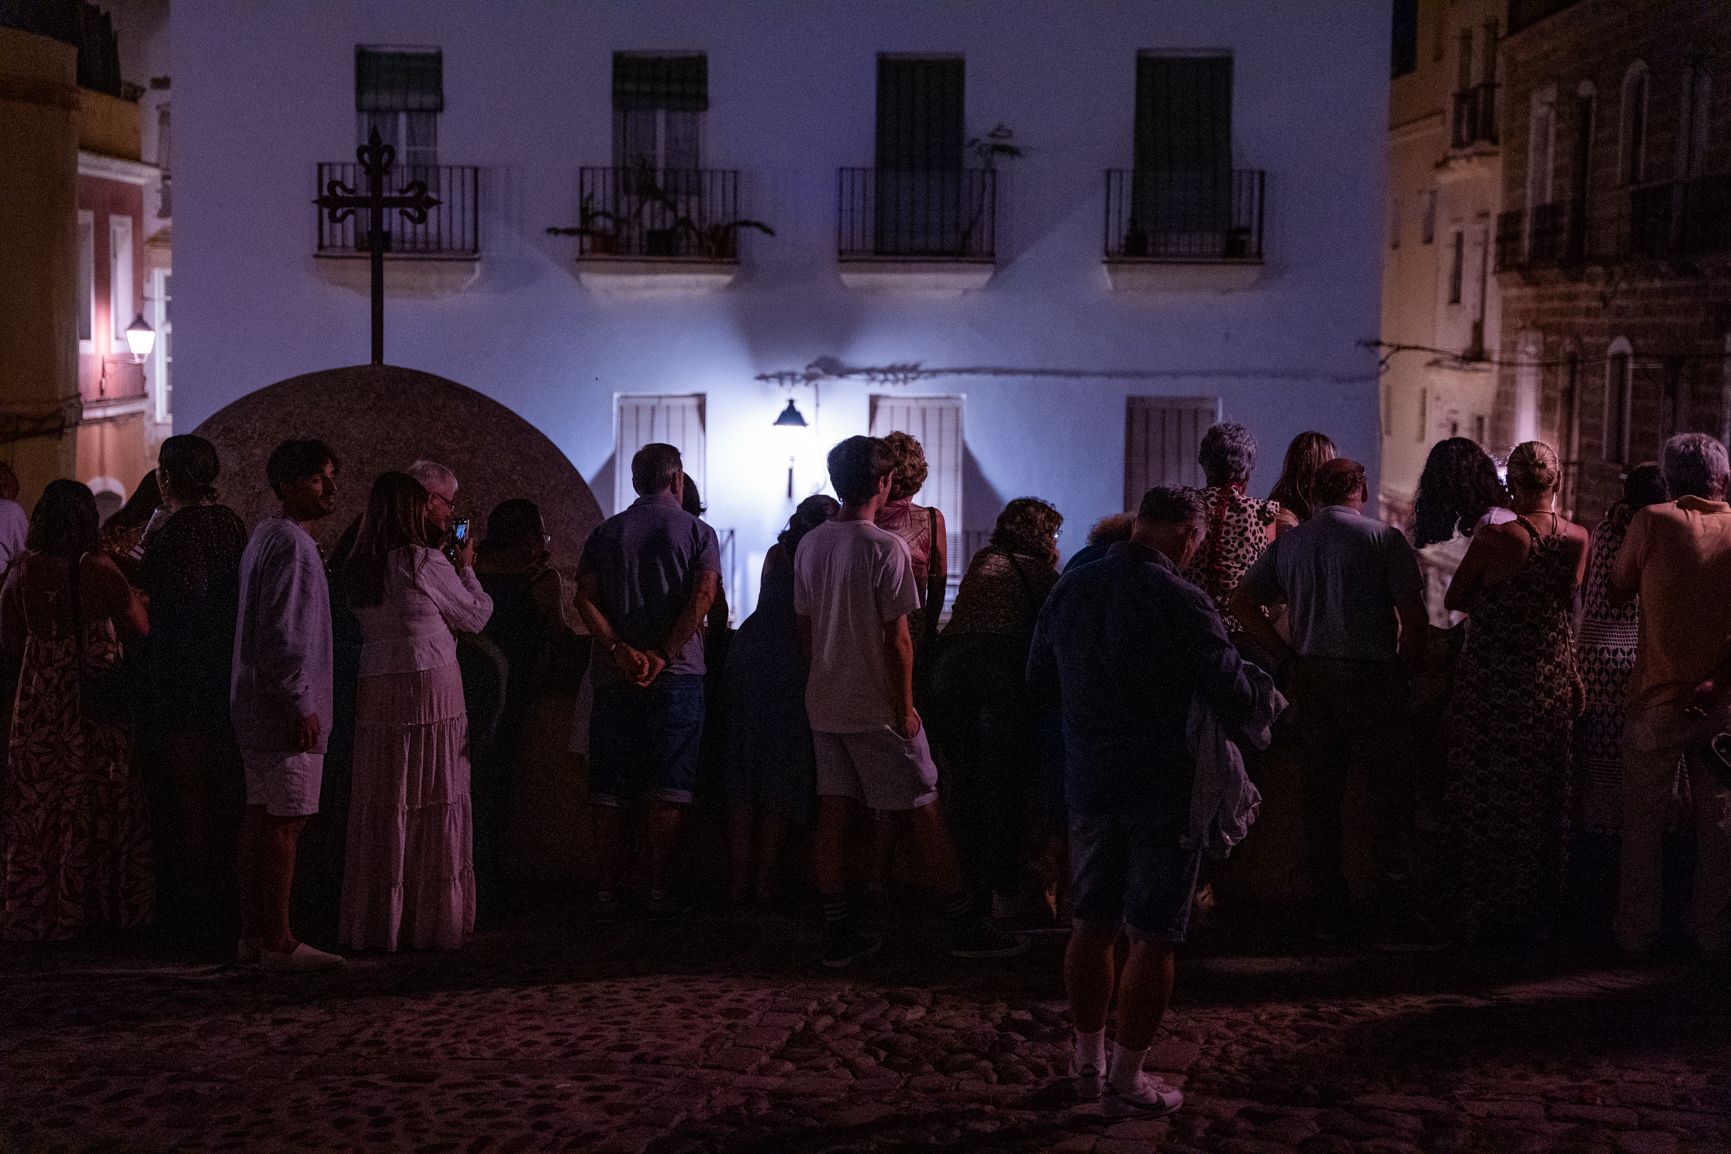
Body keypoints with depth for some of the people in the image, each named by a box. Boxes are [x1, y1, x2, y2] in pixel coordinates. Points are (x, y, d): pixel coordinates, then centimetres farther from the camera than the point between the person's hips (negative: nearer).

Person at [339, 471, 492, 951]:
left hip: (375, 694, 6)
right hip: (429, 688, -6)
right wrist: (466, 567, 17)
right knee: (435, 805, 2)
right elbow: (476, 616, 1)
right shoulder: (427, 562, -10)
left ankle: (375, 921, 14)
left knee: (381, 808, 9)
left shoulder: (362, 567, 9)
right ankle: (432, 920, 7)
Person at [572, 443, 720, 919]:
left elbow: (585, 598, -3)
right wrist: (664, 656, -16)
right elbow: (703, 596, -13)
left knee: (610, 791, 7)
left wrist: (620, 650, -11)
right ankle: (660, 893, 0)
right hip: (676, 676, -2)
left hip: (614, 677, 2)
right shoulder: (697, 532, 3)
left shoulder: (605, 533, 10)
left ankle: (608, 892, 8)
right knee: (667, 790, 1)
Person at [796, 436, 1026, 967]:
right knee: (923, 813, 1)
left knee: (833, 813, 8)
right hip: (876, 706, -7)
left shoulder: (809, 545, 6)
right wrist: (906, 706, -10)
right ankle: (963, 926, 8)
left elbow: (804, 629, 12)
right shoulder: (887, 548, -15)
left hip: (824, 701, 7)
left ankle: (837, 933, 11)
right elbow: (897, 638, -16)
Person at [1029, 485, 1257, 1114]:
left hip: (1089, 780, 6)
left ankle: (1088, 1059, 25)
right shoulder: (1182, 603, -17)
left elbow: (1040, 677, 14)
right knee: (1154, 935, 3)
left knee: (1092, 923, 16)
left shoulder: (1070, 588, 2)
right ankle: (1128, 1074, 8)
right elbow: (1234, 699, -15)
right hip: (1166, 786, -6)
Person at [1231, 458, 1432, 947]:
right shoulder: (1383, 538, -4)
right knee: (1389, 794, 1)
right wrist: (1406, 667, 2)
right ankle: (1390, 915, -1)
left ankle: (1329, 911, 15)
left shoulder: (1287, 542, 10)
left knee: (1321, 794, 9)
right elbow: (1413, 613, -11)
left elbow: (1242, 600, 10)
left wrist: (1288, 655, 9)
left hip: (1310, 677, 5)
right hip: (1371, 675, -5)